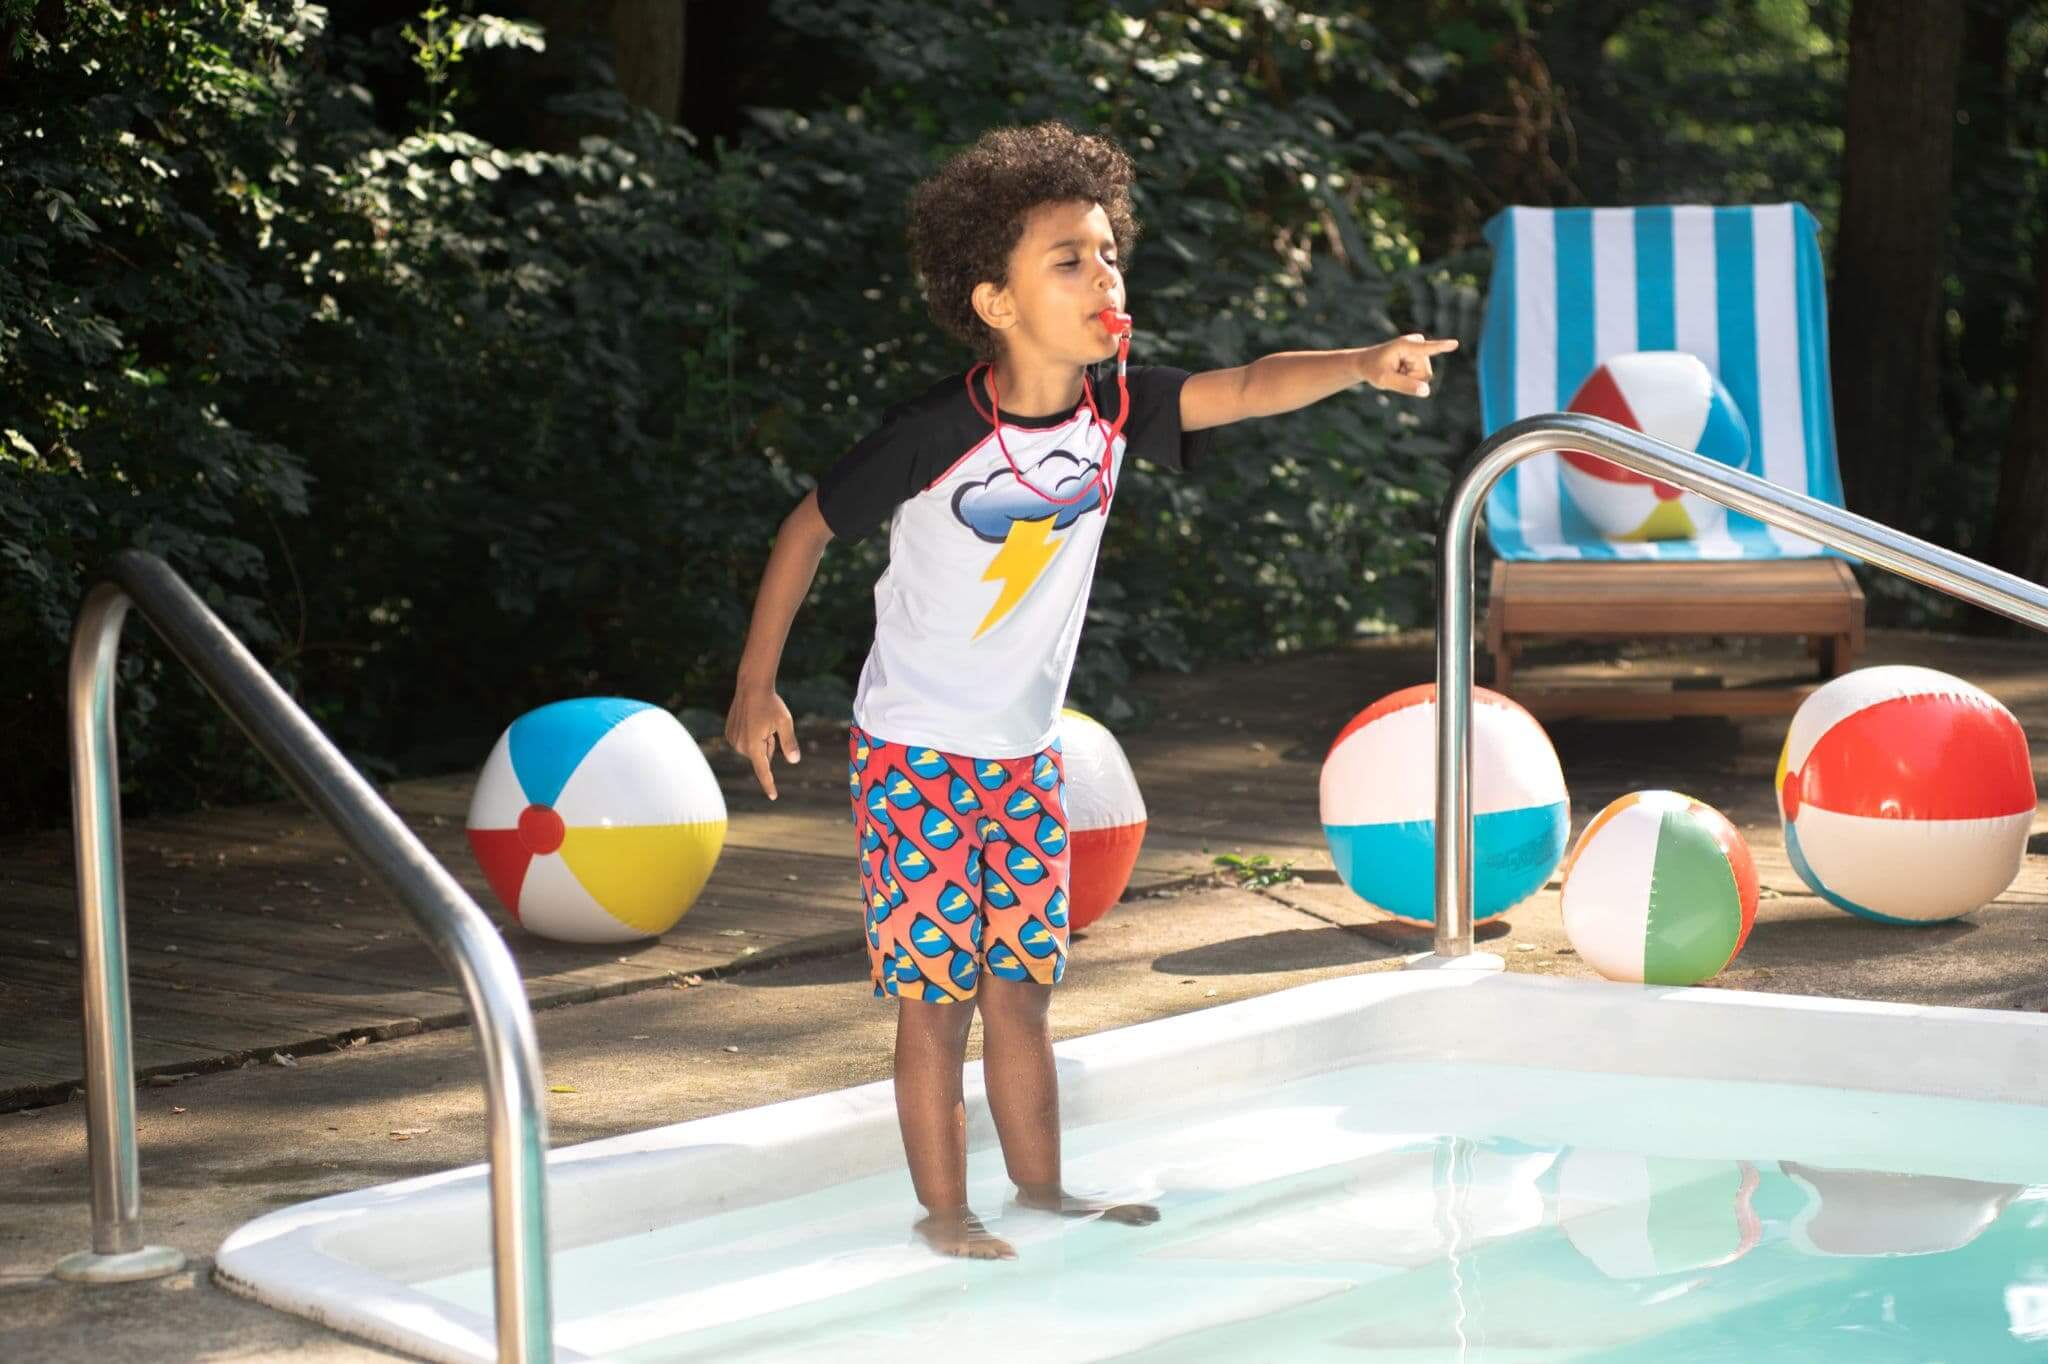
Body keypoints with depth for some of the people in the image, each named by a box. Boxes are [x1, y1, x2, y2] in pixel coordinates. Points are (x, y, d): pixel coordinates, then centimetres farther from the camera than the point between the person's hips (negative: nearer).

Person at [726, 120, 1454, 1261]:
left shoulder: (1116, 409, -7)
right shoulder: (934, 435, -21)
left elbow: (1245, 389, -21)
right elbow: (809, 530, -9)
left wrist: (1363, 364, -39)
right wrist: (756, 689, -4)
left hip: (1026, 753, 5)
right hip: (916, 752, -5)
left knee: (1021, 986, 12)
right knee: (937, 992, -1)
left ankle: (1041, 1187, 24)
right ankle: (945, 1211, 10)